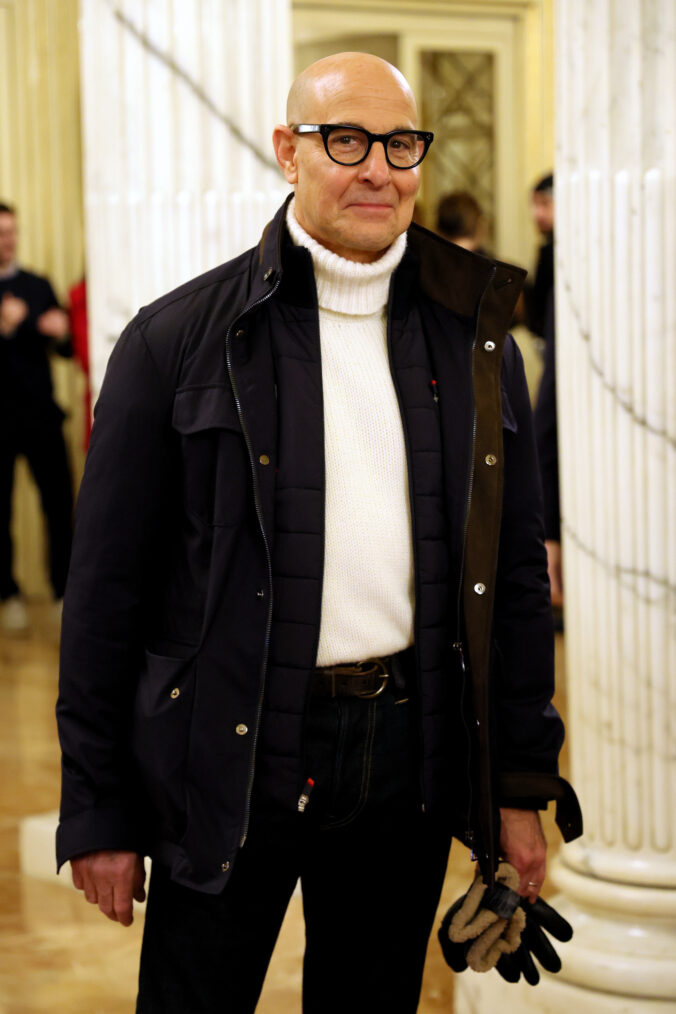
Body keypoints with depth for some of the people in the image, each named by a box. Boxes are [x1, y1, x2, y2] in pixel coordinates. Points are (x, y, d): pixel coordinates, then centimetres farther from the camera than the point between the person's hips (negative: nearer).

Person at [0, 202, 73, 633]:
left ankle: (65, 593, 4)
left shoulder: (39, 286, 12)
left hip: (41, 415, 2)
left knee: (60, 506, -3)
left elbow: (66, 350, 12)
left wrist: (60, 334, -10)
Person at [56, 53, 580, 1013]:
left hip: (411, 753, 3)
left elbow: (516, 574, 10)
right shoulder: (177, 341, -5)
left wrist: (522, 783, 8)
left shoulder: (473, 341, 6)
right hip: (232, 755, -3)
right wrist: (98, 810, -4)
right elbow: (107, 587, -3)